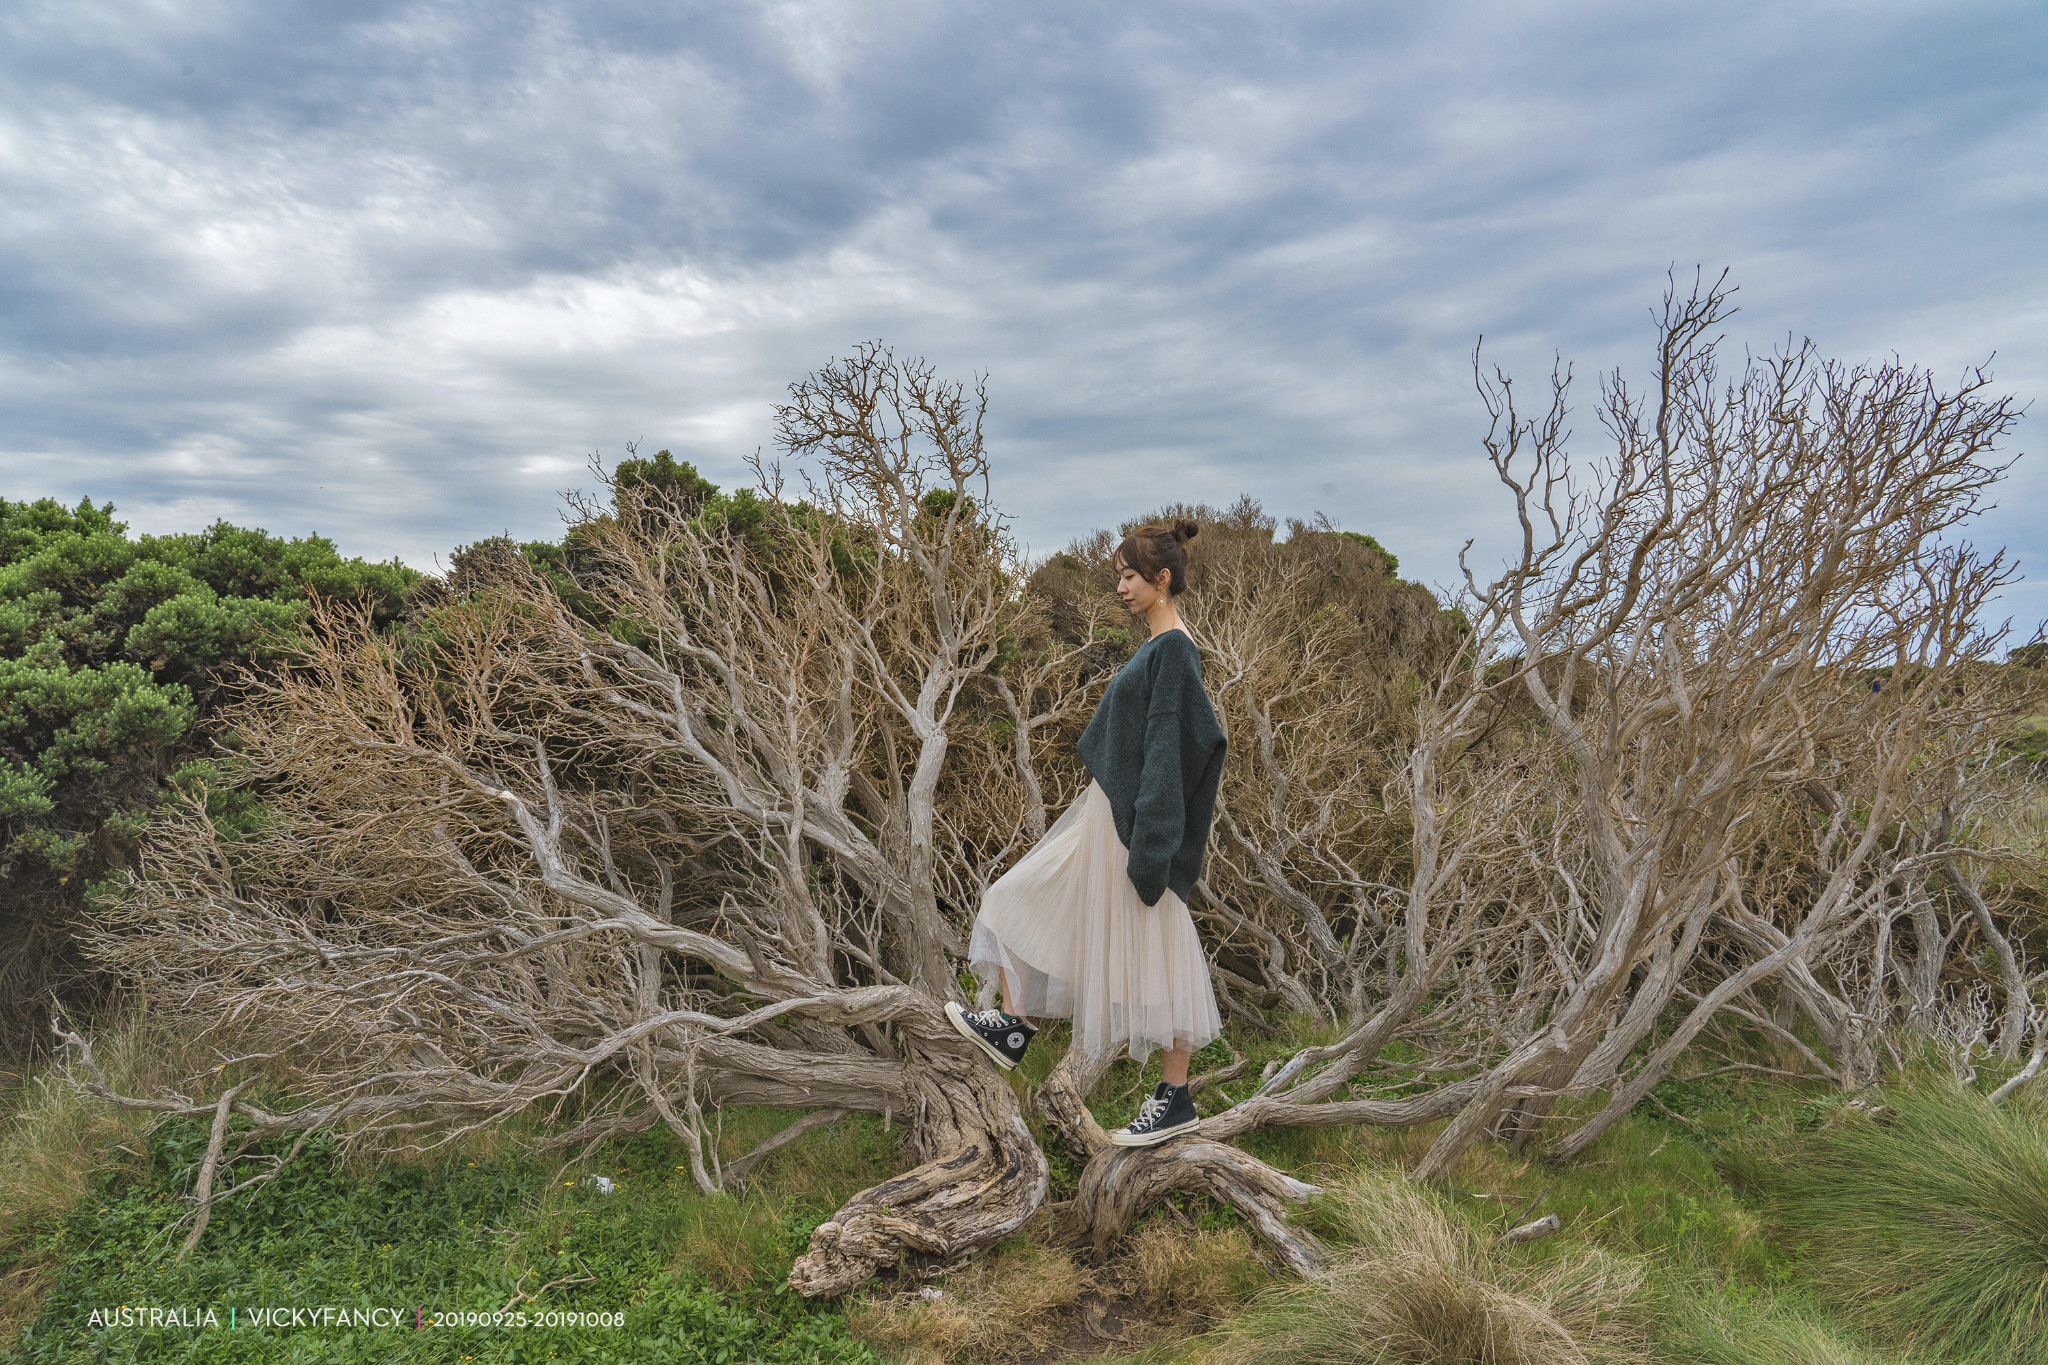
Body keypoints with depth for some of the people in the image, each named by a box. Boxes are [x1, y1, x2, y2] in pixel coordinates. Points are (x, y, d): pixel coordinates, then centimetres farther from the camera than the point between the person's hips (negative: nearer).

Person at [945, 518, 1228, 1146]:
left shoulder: (1175, 649, -17)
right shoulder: (1157, 645, 12)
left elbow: (1168, 748, -22)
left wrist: (1149, 848, -23)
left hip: (1137, 821, -10)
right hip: (1108, 811, 10)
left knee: (1153, 951, -1)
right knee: (1025, 898, 16)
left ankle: (1176, 1099, 12)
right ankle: (1013, 1026, 25)